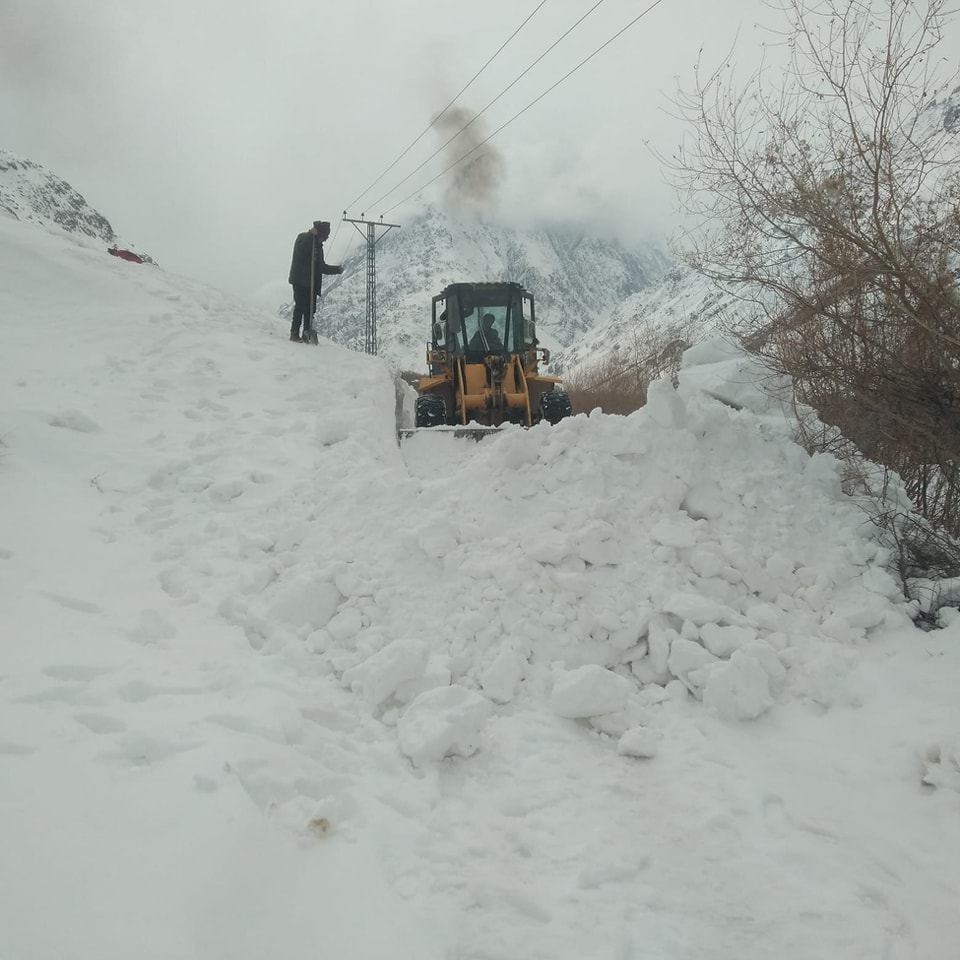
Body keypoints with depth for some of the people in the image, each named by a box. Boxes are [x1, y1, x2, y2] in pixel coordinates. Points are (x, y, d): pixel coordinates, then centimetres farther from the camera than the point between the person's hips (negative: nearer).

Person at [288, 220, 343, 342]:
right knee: (300, 306, -12)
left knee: (310, 309, 1)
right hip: (300, 280, -7)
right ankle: (294, 333, -11)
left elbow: (321, 267, 25)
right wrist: (312, 234, -25)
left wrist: (337, 269, 21)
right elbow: (301, 250, -24)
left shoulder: (318, 245, 20)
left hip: (312, 282, 7)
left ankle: (307, 335, 3)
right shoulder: (303, 238, -1)